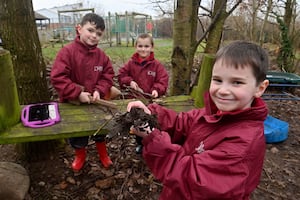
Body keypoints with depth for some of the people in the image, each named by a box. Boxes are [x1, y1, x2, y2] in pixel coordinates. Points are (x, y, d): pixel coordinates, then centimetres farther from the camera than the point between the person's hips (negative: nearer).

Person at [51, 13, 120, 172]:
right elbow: (57, 78, -25)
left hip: (97, 102, 3)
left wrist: (99, 91, -19)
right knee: (77, 134, 17)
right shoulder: (67, 51, -19)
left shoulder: (101, 55, -6)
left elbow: (108, 75, -1)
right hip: (73, 103, -3)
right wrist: (78, 94, -28)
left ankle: (103, 153, 47)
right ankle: (80, 155, 45)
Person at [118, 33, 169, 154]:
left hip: (151, 99, -2)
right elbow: (121, 75, 2)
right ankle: (140, 143, 41)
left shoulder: (156, 65, -7)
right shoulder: (131, 63, -2)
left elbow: (163, 80, -10)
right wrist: (129, 81, -16)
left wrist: (157, 90, -26)